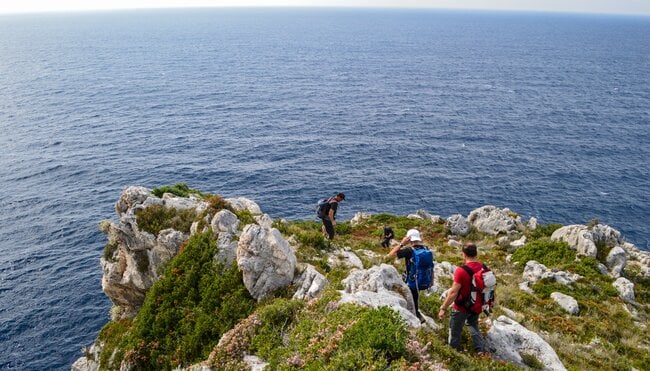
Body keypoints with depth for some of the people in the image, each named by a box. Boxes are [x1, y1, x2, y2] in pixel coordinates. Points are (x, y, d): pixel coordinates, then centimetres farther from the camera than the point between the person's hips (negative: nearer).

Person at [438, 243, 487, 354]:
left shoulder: (461, 271, -27)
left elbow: (453, 292, -25)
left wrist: (443, 308, -16)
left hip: (461, 308, -5)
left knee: (455, 331, 14)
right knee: (473, 326, 29)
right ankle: (480, 350, 26)